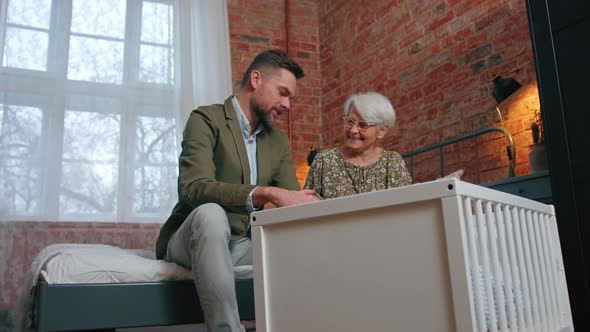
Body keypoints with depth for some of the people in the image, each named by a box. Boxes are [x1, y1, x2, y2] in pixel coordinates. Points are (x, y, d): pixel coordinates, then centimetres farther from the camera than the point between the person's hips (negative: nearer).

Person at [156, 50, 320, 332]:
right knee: (210, 212, -36)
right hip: (189, 240, -5)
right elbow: (194, 187, -24)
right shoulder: (206, 119, -9)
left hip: (243, 245, 5)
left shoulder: (279, 141, 11)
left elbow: (292, 204, 6)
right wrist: (268, 194, -35)